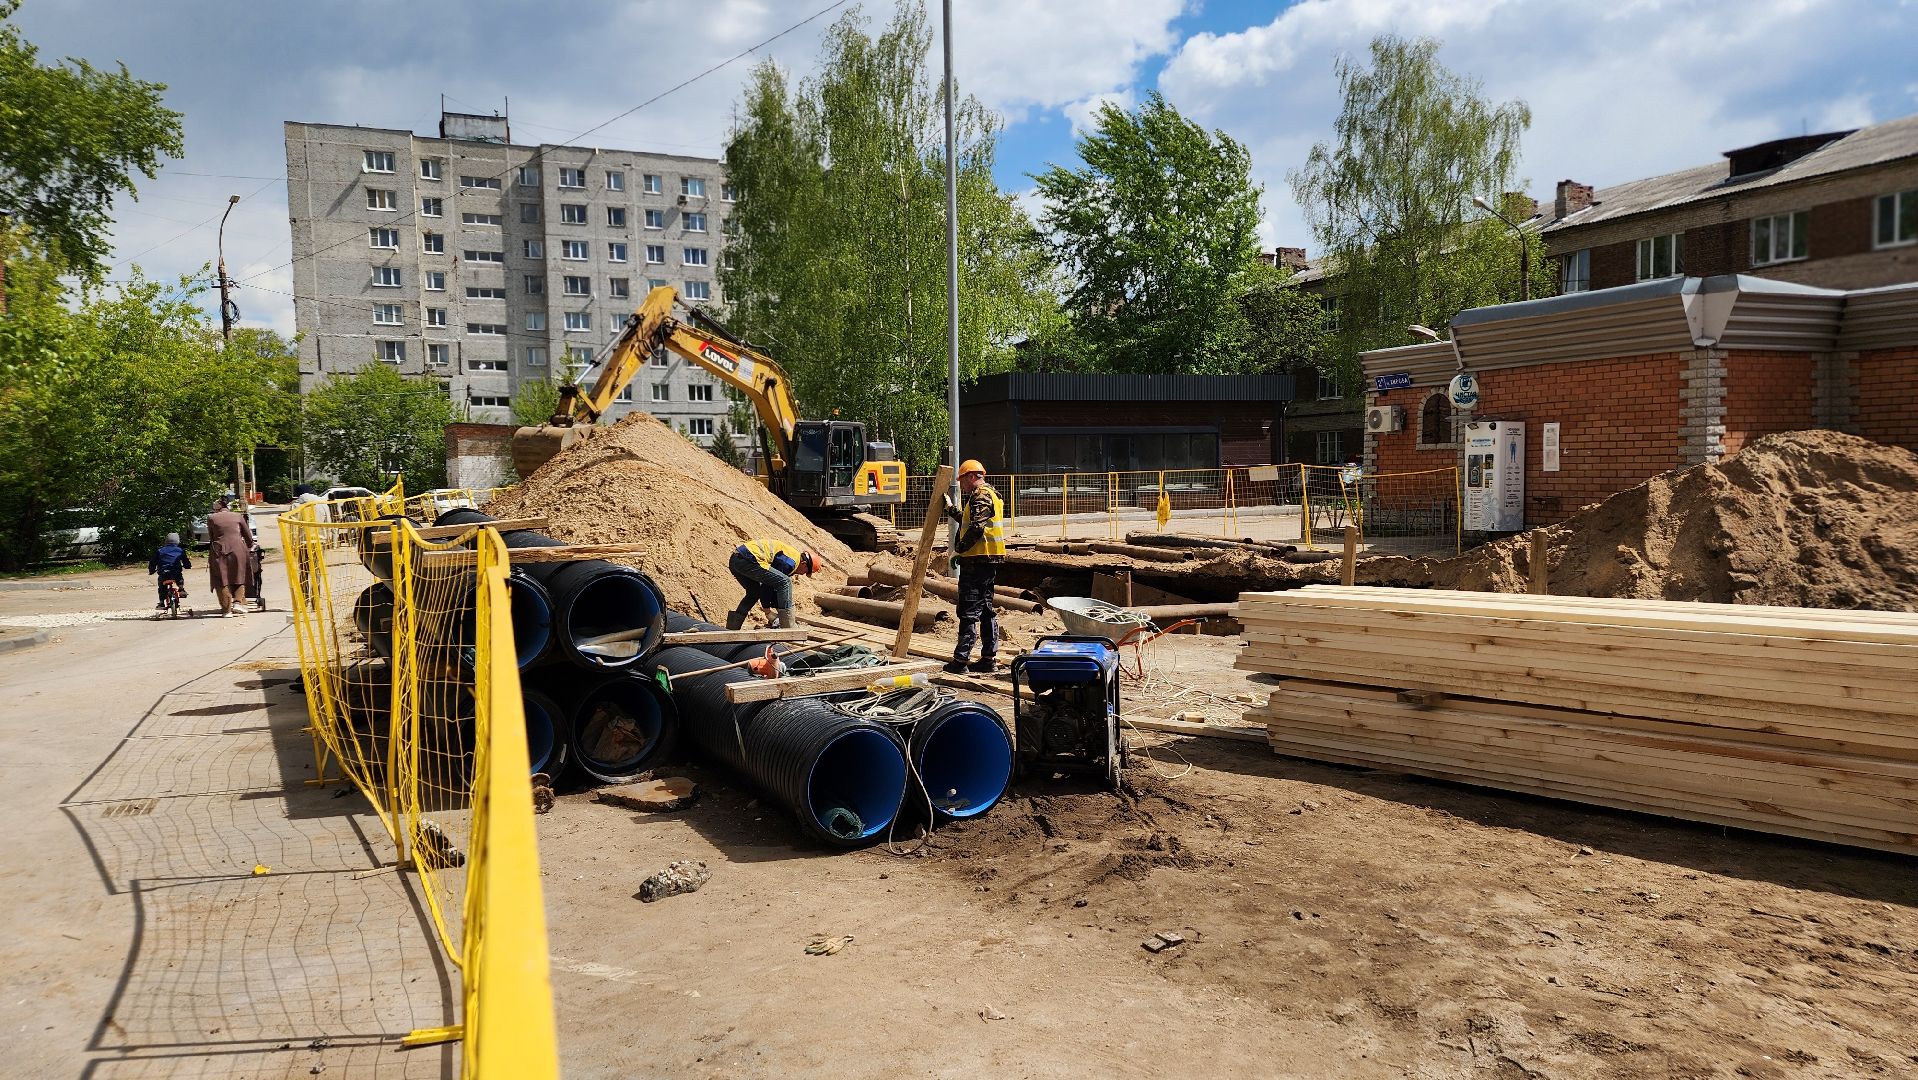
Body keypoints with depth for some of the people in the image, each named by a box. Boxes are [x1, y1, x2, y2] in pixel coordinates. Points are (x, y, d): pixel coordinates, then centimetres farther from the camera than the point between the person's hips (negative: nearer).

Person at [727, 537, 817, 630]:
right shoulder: (792, 561, -2)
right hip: (748, 560, -11)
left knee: (754, 593, 29)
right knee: (785, 582, -8)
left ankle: (732, 627, 25)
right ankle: (787, 628, -8)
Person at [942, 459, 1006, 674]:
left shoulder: (981, 496, -12)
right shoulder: (987, 495, 20)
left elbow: (976, 528, -23)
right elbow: (968, 521, 29)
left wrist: (959, 548, -14)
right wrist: (950, 508, 31)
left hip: (977, 560, -10)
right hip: (989, 560, 10)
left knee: (969, 610, -7)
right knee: (985, 609, 13)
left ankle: (961, 660, -5)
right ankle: (989, 658, 16)